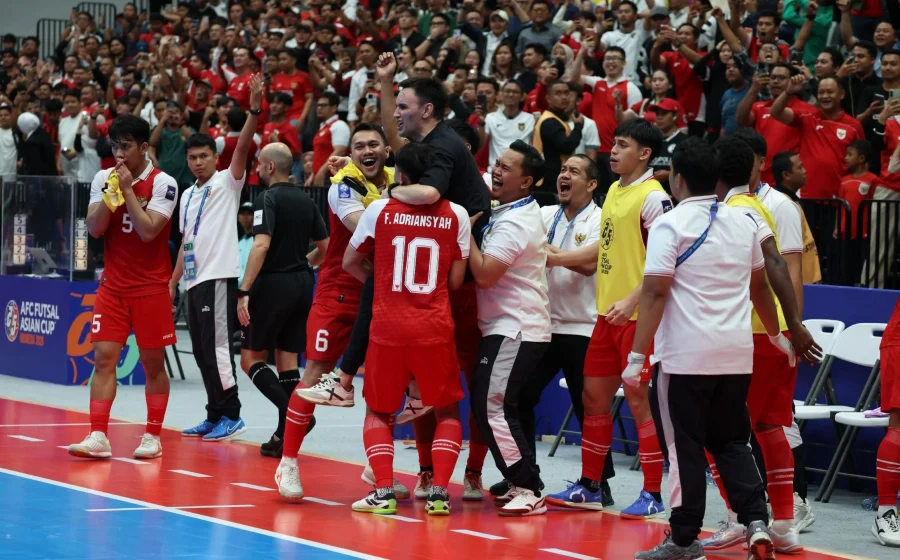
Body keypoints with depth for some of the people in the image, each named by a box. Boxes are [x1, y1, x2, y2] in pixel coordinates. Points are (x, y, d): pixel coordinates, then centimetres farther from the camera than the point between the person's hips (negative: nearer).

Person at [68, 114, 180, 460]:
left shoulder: (162, 183, -10)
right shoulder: (103, 179, 4)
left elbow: (148, 230, -20)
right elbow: (94, 228, -3)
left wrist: (128, 190, -17)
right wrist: (112, 193, -14)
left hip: (151, 287, -4)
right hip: (113, 285, 4)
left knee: (153, 363, 3)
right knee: (103, 358, -5)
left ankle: (153, 436, 13)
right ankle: (98, 437, -7)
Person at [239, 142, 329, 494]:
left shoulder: (268, 199, -11)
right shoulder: (306, 201, 11)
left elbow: (261, 245, -22)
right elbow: (325, 247, 17)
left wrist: (244, 290, -24)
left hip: (273, 284, -7)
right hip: (302, 285, 7)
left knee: (251, 359, 2)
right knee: (287, 360, 9)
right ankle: (285, 435, 5)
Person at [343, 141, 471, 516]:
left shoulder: (379, 210, -2)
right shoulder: (456, 215, 0)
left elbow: (351, 263, 10)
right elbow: (455, 281, 2)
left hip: (387, 327, 0)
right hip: (434, 330, 0)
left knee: (378, 412, 16)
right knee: (447, 411, 16)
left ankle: (384, 492, 1)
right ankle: (439, 492, 1)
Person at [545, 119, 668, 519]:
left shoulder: (653, 197, -13)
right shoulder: (614, 192, 14)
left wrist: (632, 300, -26)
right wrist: (554, 259, 25)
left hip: (637, 316, -9)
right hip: (607, 313, 9)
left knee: (639, 400, -5)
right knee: (594, 397, 12)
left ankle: (653, 494, 1)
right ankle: (589, 486, 22)